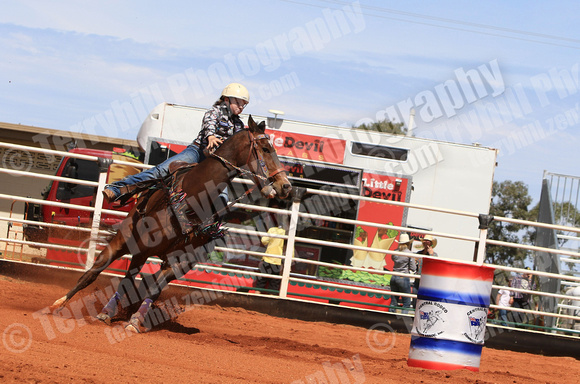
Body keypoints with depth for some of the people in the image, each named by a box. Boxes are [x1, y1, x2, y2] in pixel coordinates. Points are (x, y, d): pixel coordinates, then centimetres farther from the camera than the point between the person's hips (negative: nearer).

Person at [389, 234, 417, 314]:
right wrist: (414, 262, 12)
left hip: (394, 278, 5)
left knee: (393, 302, 11)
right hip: (404, 278, -5)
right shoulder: (410, 254, -8)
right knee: (406, 303, 2)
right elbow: (413, 269, -6)